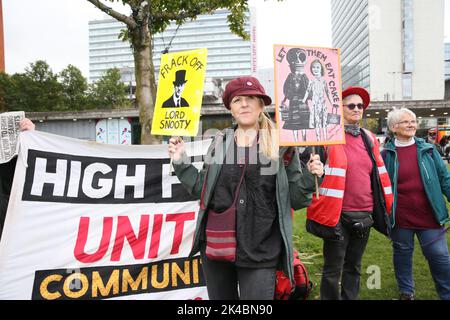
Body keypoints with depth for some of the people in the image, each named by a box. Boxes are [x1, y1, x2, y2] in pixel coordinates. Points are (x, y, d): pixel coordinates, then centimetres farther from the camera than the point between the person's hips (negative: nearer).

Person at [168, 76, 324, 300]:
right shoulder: (220, 143, 6)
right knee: (220, 297, 20)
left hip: (260, 250, -3)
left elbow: (294, 199, -1)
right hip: (216, 246, 4)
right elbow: (203, 190, 10)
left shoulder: (281, 145, -3)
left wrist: (310, 177, -18)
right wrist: (181, 163, 6)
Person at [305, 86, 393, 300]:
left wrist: (386, 207, 13)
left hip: (365, 215, 6)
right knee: (333, 270, 5)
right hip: (338, 215, -6)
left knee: (354, 266, 19)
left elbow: (380, 176, 16)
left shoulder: (369, 139, 11)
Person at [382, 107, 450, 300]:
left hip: (429, 216, 1)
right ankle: (406, 292, 33)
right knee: (402, 254, 14)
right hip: (400, 218, 0)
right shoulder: (386, 154, -3)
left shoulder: (428, 150, 2)